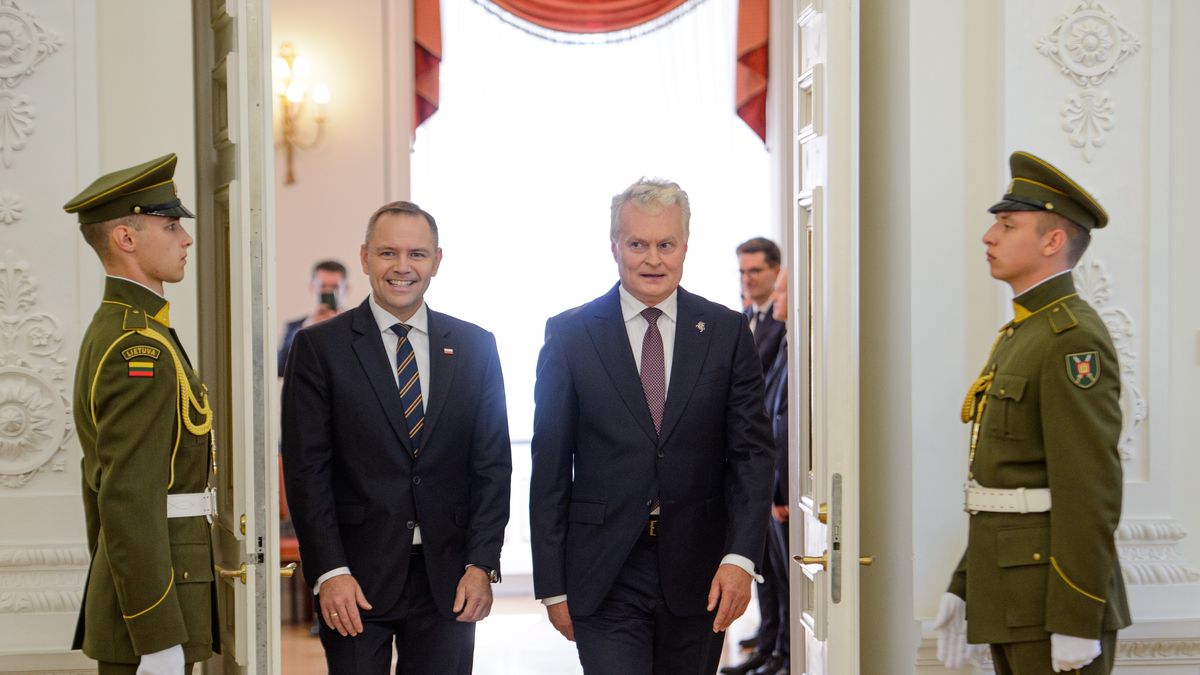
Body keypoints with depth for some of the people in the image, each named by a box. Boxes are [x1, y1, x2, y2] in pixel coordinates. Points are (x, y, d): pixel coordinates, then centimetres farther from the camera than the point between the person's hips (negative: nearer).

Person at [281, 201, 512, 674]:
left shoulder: (474, 346, 7)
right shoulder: (319, 347, 0)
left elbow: (492, 463, 6)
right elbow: (306, 470, -4)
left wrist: (482, 563, -3)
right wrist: (330, 572, -11)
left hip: (450, 579, 2)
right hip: (356, 579, -2)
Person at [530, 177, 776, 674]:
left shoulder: (727, 331, 3)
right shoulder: (570, 334, 0)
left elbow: (751, 451, 1)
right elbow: (549, 468, 1)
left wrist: (740, 556, -12)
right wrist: (552, 585, -2)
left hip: (700, 573, 2)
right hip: (604, 577, -2)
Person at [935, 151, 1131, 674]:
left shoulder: (1074, 337, -14)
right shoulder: (1021, 334, 17)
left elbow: (1091, 490, -20)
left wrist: (1076, 625, -21)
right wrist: (962, 589, 17)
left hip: (1058, 601, -9)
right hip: (1010, 596, 9)